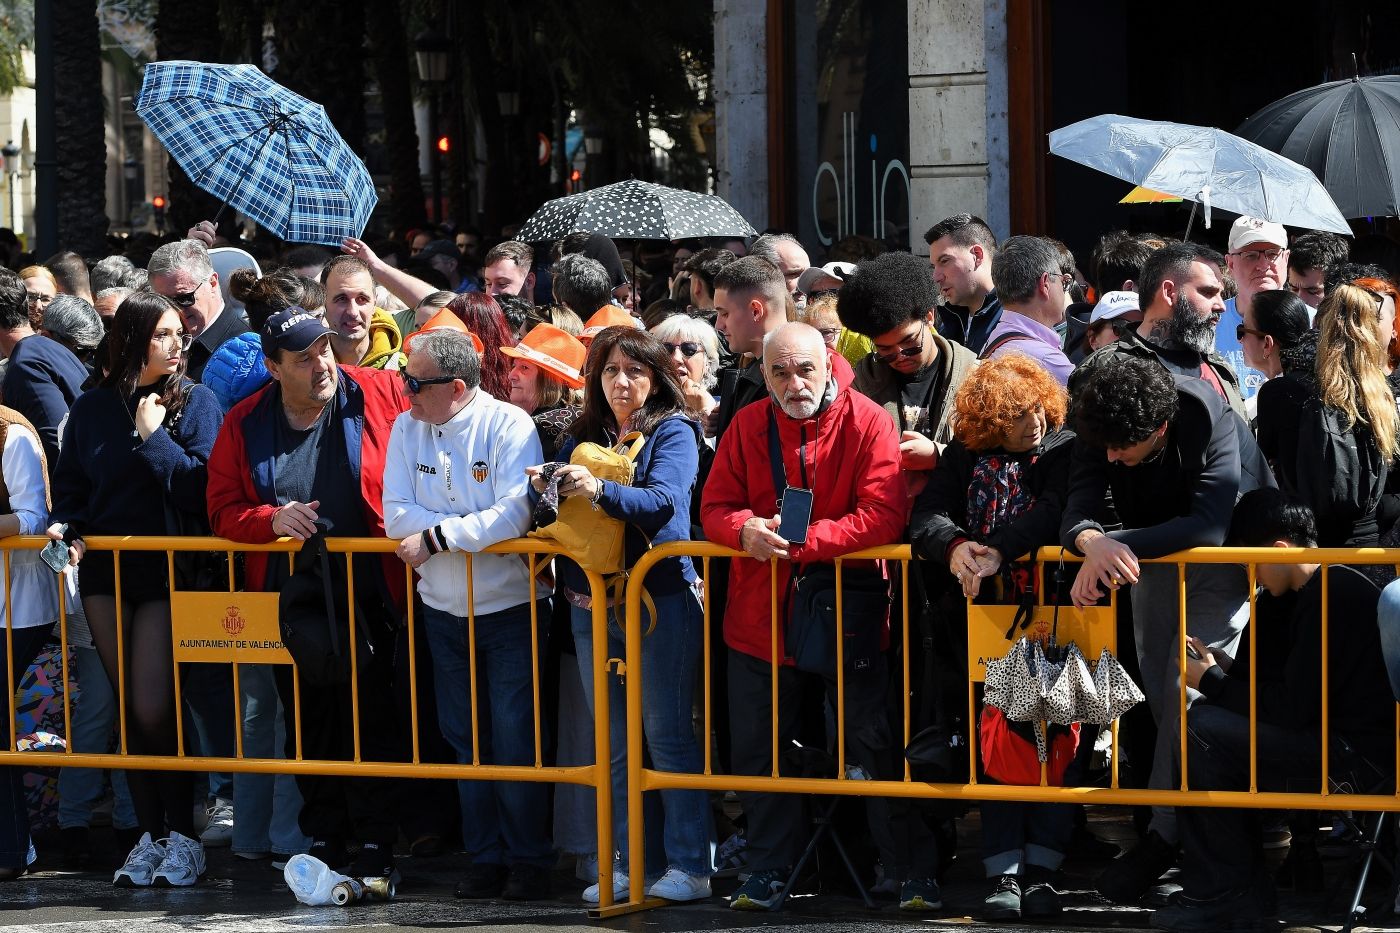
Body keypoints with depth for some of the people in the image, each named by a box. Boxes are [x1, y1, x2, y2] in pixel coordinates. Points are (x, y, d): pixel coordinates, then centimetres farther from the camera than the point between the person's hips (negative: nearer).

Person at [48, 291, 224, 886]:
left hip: (168, 568, -4)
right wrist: (66, 526, -5)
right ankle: (150, 835, 14)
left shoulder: (195, 403, -2)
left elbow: (201, 488, -12)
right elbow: (71, 486, 14)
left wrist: (154, 436, -13)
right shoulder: (93, 408, 8)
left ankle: (182, 838, 2)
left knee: (154, 708, -10)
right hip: (105, 569, 4)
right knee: (129, 707, 6)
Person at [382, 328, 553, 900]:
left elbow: (515, 513, -25)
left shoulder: (508, 426, -14)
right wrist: (474, 530, -18)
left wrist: (435, 537, -22)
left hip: (511, 610, -5)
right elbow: (397, 516, -7)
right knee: (466, 740, 10)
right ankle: (486, 858, 18)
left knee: (516, 741, -4)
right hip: (445, 612, 5)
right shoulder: (406, 429, 1)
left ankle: (529, 860, 6)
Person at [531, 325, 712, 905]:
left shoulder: (672, 432, -3)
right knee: (614, 742, 7)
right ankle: (638, 863, 13)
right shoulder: (582, 438, 13)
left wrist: (597, 490, -34)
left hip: (660, 596, -6)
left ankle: (689, 865, -2)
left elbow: (663, 501, -20)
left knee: (666, 732, -6)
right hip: (592, 601, 6)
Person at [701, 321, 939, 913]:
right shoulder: (747, 427, 2)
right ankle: (768, 871, 25)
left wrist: (804, 541, -26)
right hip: (761, 617, 4)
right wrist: (746, 530, -20)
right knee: (759, 752, 11)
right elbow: (715, 508, 3)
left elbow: (884, 514, -19)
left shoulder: (867, 423, -10)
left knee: (878, 745, 0)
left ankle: (912, 873, 9)